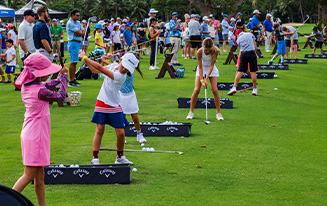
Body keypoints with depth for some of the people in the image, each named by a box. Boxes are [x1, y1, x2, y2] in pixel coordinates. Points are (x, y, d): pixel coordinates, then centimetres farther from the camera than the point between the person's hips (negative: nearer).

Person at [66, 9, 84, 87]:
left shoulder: (78, 23, 17)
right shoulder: (70, 23, -11)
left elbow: (83, 32, 9)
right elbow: (79, 33, -16)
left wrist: (80, 33, -10)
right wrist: (81, 32, 4)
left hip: (79, 43, 9)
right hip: (73, 43, -9)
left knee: (75, 62, 11)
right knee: (73, 62, -11)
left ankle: (73, 79, 16)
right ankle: (71, 81, -12)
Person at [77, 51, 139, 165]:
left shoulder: (121, 76, -22)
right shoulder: (113, 66, -1)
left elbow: (100, 68, -25)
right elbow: (95, 70, 14)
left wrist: (85, 57, -21)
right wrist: (85, 60, 1)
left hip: (114, 106, -4)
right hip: (101, 103, 4)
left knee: (120, 133, -3)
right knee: (99, 130, -3)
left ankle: (120, 157, 19)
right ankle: (95, 158, 0)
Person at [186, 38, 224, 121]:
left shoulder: (215, 51, -26)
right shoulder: (200, 52, -27)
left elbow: (211, 65, -21)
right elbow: (200, 67, -20)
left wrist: (206, 79, -26)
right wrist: (202, 80, -24)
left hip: (211, 69, 0)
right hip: (201, 69, 0)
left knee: (215, 90, -12)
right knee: (196, 89, -11)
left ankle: (218, 113, -3)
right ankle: (191, 112, 2)